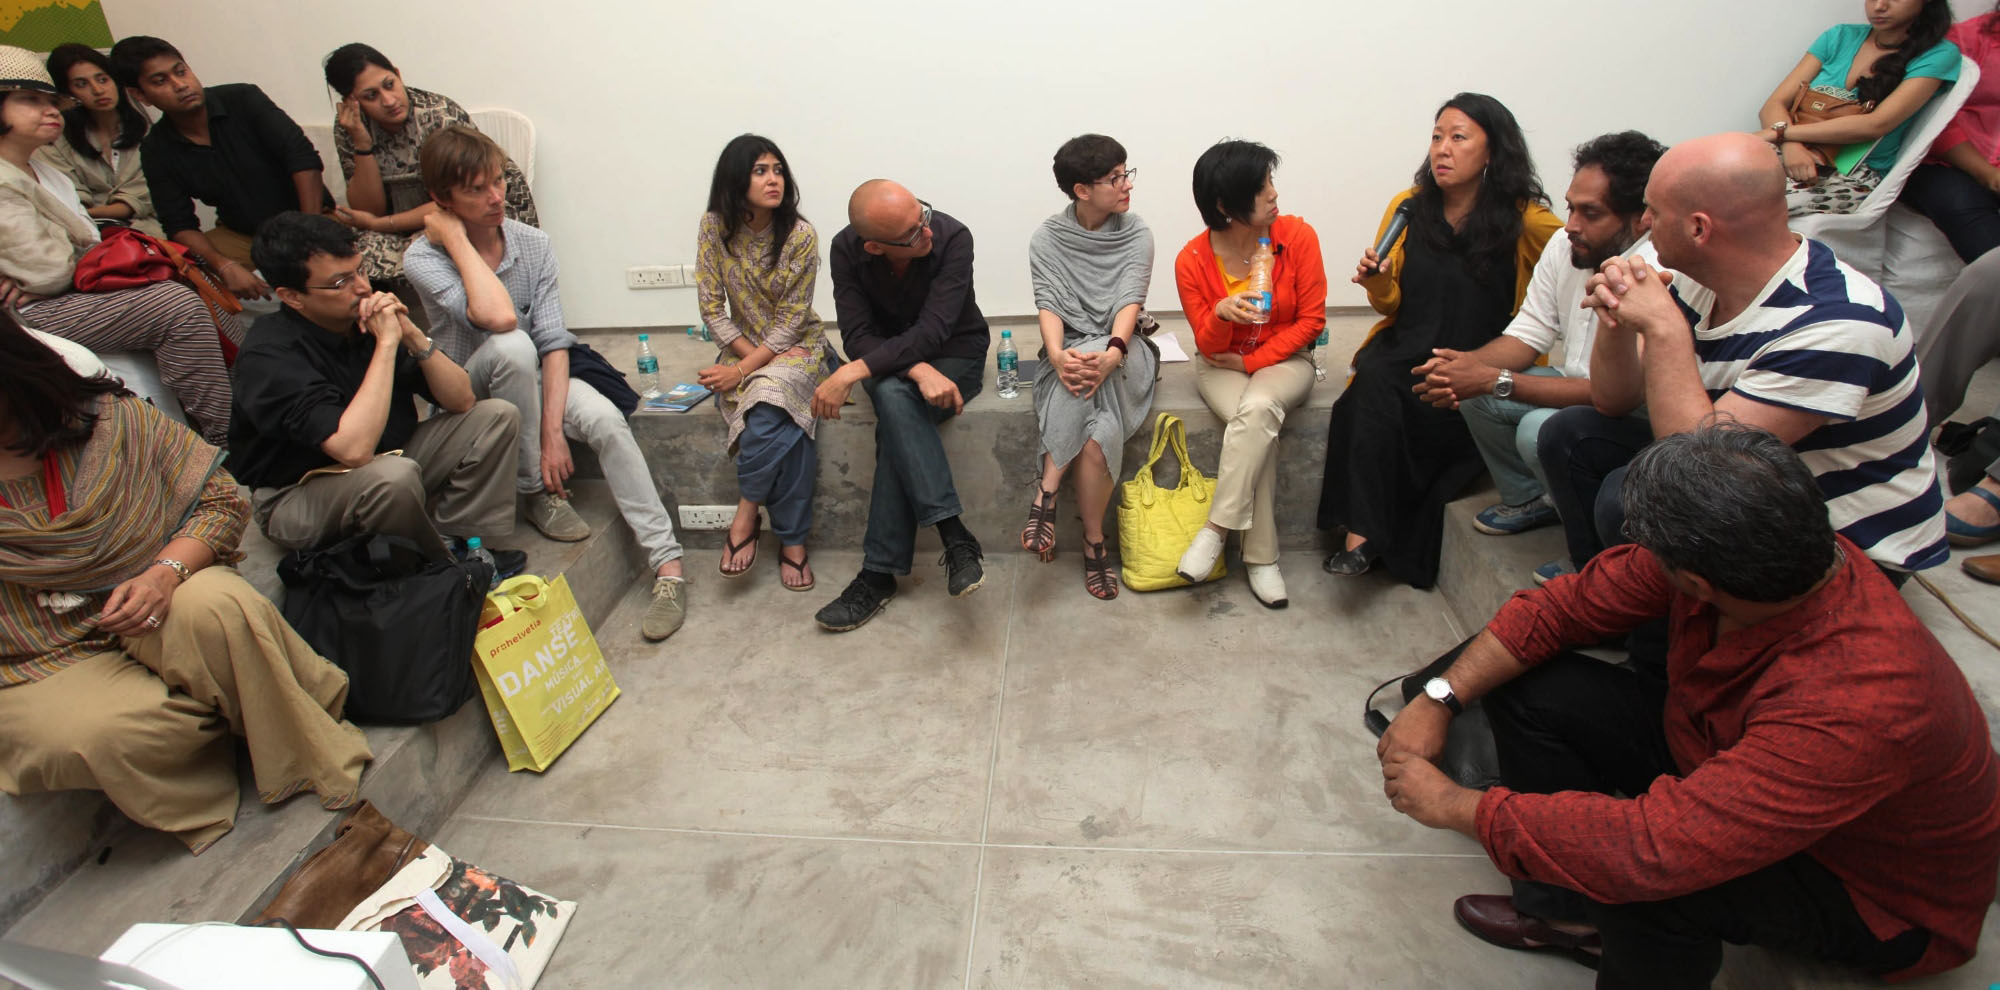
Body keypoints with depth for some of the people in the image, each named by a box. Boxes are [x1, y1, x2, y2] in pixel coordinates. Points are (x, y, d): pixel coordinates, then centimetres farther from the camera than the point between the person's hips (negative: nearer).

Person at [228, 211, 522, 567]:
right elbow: (354, 449, -39)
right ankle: (439, 568, -8)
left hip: (387, 459, 7)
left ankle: (456, 539, -13)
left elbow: (461, 400, -5)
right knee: (394, 475, -38)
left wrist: (412, 336, -21)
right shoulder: (268, 356, -24)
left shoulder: (369, 314, -7)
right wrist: (386, 343, -32)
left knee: (498, 415, -4)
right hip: (297, 497, -7)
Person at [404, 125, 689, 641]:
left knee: (606, 420, -28)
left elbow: (554, 342, -12)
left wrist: (553, 430, -21)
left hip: (536, 378, 3)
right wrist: (456, 237, -25)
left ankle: (668, 566, -30)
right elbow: (497, 317, -35)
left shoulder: (532, 244, -7)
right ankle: (536, 494, -18)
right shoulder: (423, 258, -16)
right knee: (511, 347, -35)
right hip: (470, 395, -2)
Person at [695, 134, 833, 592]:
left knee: (771, 402, -34)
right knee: (785, 425, -28)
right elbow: (712, 308, -3)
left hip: (797, 345, -1)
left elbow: (791, 320, -13)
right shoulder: (714, 228, -6)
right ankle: (793, 539, -16)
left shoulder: (801, 236, -13)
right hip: (744, 346, 2)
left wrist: (741, 370, -20)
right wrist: (744, 357, -15)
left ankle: (747, 512, -15)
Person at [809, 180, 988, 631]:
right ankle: (954, 536, -34)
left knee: (895, 400, -34)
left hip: (954, 354, -2)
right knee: (895, 399, -35)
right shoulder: (846, 250, -15)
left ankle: (880, 572, -31)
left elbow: (931, 331, -30)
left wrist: (850, 374, -36)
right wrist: (918, 372, -36)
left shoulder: (952, 237, -24)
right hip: (890, 363, 2)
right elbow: (859, 336, -18)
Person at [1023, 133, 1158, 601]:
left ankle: (1046, 494, -21)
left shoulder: (1136, 234, 3)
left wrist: (1111, 352, -31)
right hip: (1069, 350, 0)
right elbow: (1048, 304, -9)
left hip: (1121, 350, 0)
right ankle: (1094, 541, -24)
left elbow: (1131, 300, -11)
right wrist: (1057, 354, -31)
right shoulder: (1048, 238, 2)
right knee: (1099, 428, -33)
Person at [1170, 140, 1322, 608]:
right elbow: (1208, 345, -6)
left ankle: (1215, 530, -27)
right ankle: (1261, 557, -21)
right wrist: (1222, 314, -30)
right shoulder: (1192, 261, -11)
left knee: (1258, 408, -35)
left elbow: (1311, 319, -5)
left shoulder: (1298, 237, -10)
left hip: (1284, 360, 0)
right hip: (1221, 367, 0)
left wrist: (1250, 361, -13)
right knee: (1258, 426, -30)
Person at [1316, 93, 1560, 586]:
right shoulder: (1408, 206, 10)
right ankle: (1363, 533, -29)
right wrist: (1380, 282, -8)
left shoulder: (1525, 221, -1)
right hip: (1405, 351, 2)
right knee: (1373, 387, -30)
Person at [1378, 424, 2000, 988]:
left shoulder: (1856, 708, -43)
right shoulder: (1776, 552, -22)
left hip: (1878, 894, -7)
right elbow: (1567, 607, -11)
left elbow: (1651, 850, -48)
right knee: (1529, 689, -6)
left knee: (1636, 875, -37)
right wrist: (1438, 700, -18)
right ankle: (1569, 912, 11)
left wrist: (1454, 805, -35)